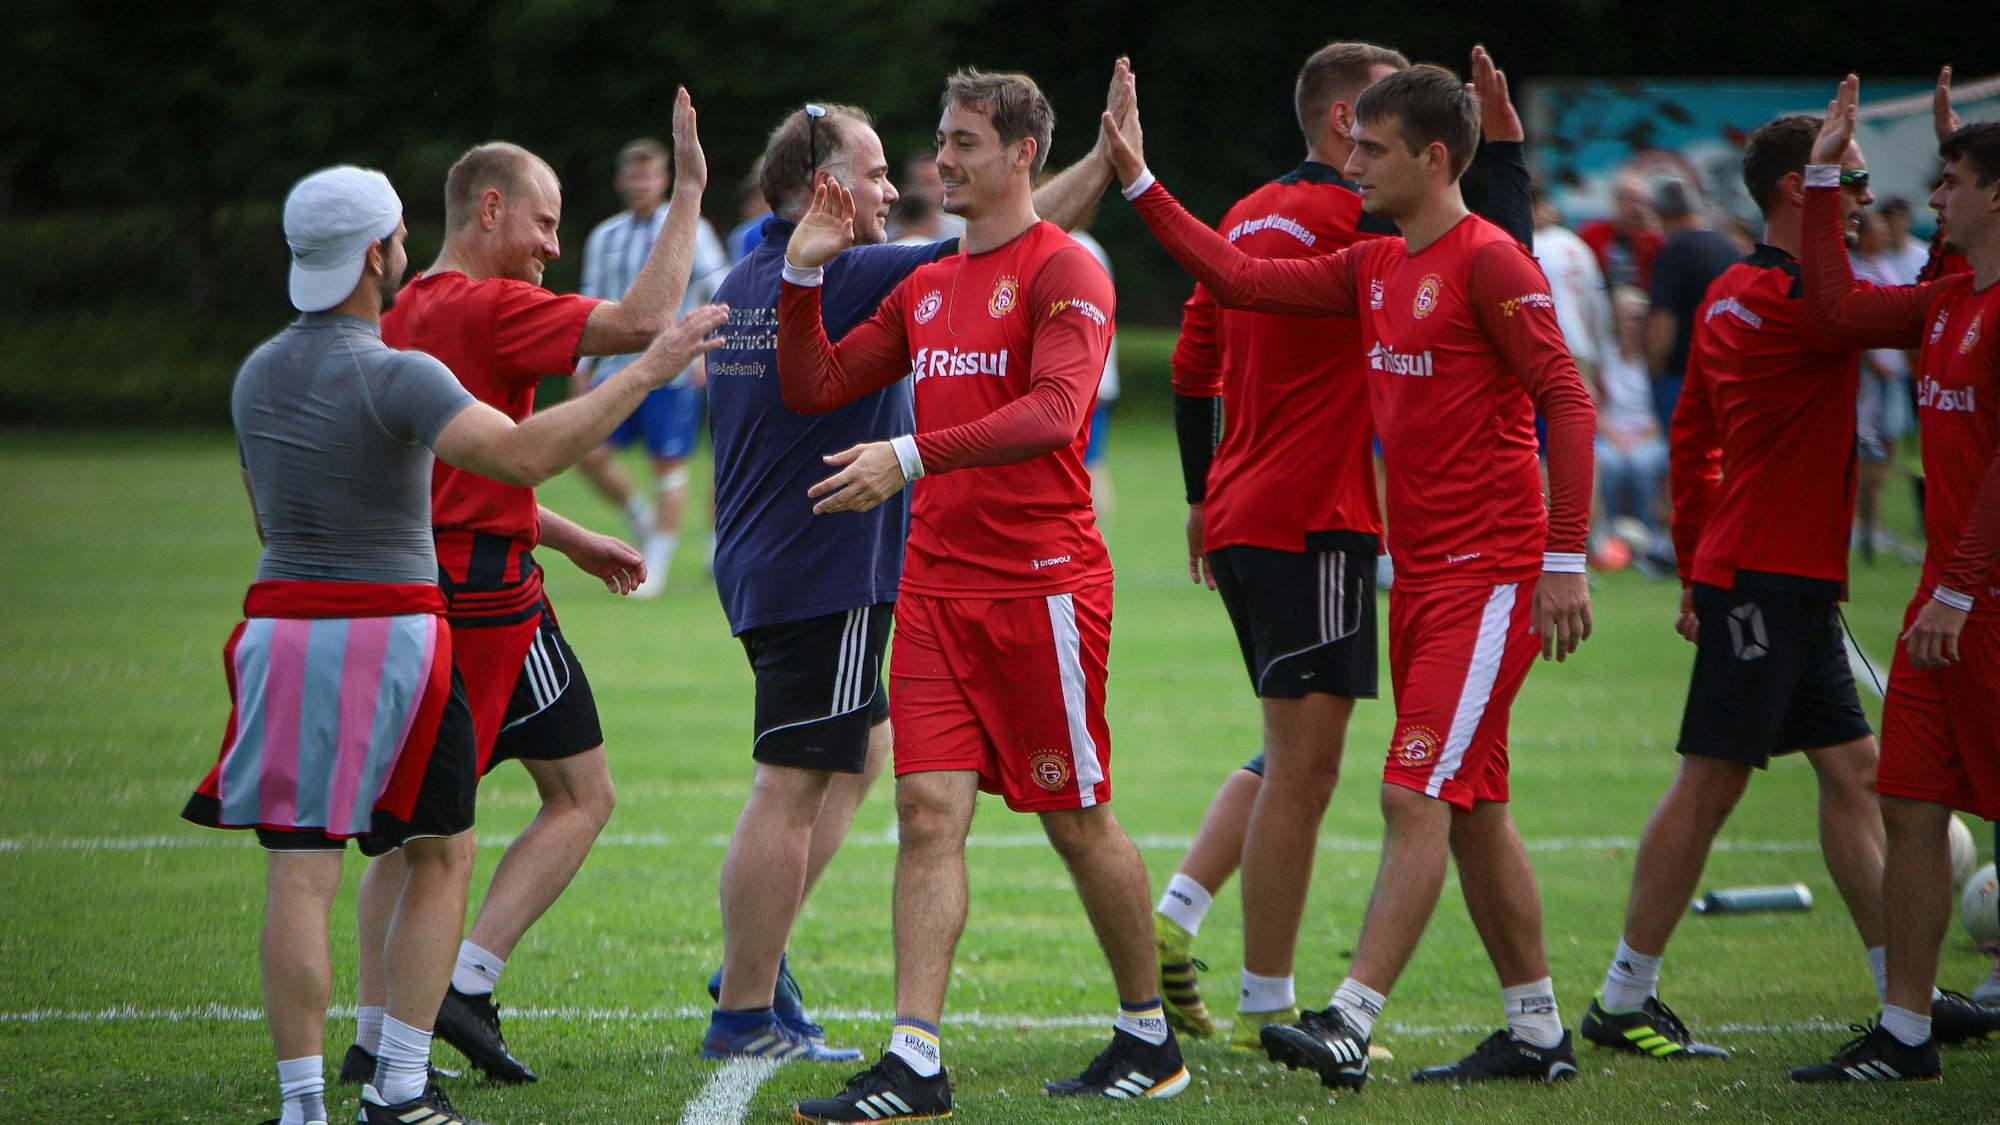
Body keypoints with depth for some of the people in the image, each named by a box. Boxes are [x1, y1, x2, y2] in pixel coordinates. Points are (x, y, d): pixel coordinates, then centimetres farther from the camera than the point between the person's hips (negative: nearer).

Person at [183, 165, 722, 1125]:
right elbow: (526, 454, -27)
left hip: (282, 625, 5)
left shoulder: (257, 374, 9)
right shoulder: (393, 377, -14)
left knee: (299, 874, 2)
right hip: (388, 631, -5)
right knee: (440, 858, 11)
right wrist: (644, 372, -22)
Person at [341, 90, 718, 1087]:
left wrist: (571, 540, 27)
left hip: (409, 583, 8)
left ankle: (376, 1031, 8)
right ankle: (467, 984, -5)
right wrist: (688, 194, -14)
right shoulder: (490, 309, -12)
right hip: (486, 589, -8)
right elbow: (642, 321, -21)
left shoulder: (402, 318, 16)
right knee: (581, 797, 3)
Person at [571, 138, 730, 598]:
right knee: (590, 455, -5)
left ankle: (655, 568, 4)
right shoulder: (604, 237, 12)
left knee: (669, 467, -3)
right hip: (619, 368, 4)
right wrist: (583, 364, 12)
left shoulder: (689, 231, -1)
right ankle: (642, 519, 19)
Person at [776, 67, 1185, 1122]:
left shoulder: (1062, 272, -7)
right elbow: (811, 388, 18)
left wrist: (910, 456, -31)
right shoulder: (926, 288, 16)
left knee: (1077, 820, 4)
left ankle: (1148, 1037, 20)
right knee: (929, 813, -5)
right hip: (936, 586, 6)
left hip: (1042, 584, -6)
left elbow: (1051, 411, -22)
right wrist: (804, 273, 4)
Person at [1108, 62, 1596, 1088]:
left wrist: (1566, 559, -20)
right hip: (1418, 573, 9)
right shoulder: (1376, 268, 14)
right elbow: (1243, 280, 16)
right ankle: (1536, 1032, 18)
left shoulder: (1489, 262, -12)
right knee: (1469, 808, 11)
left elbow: (1566, 399, -16)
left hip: (1489, 578, -9)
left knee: (1419, 797, -13)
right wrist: (1140, 185, 11)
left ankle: (1350, 1024, -18)